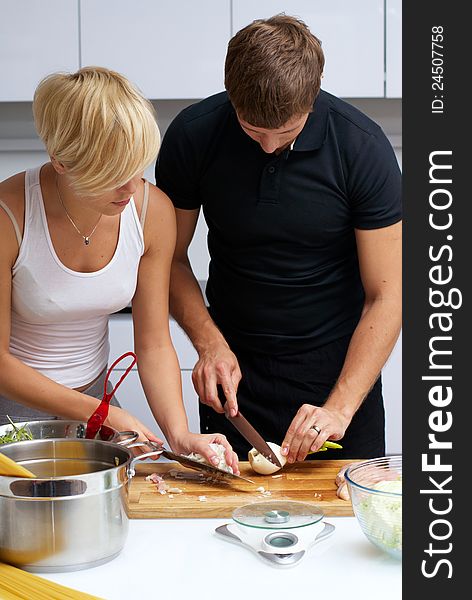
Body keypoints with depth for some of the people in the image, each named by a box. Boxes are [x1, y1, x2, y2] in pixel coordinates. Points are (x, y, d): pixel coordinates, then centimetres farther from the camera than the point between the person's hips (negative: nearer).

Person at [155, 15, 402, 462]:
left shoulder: (363, 147, -18)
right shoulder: (193, 136, -14)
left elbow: (386, 297, -15)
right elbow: (170, 257, 0)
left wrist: (340, 408, -24)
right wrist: (209, 341, -15)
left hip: (339, 367, -1)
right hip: (234, 366, 1)